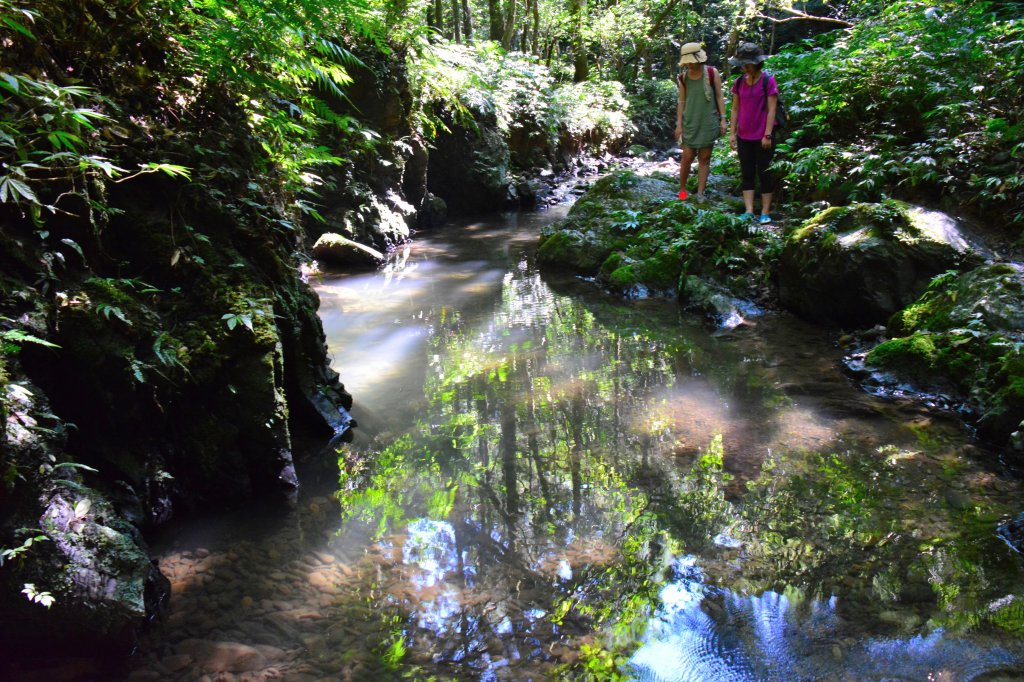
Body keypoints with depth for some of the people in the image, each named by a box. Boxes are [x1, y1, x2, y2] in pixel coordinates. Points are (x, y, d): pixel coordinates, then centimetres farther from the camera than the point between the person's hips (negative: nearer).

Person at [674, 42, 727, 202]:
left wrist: (723, 119, -4)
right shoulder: (683, 77, 2)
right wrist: (679, 124, 2)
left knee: (704, 159, 3)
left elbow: (719, 97, 0)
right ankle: (682, 189, 17)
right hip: (690, 122, 1)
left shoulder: (712, 73, -3)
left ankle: (700, 193, 8)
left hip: (708, 122, -1)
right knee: (687, 157, -2)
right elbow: (681, 102, 6)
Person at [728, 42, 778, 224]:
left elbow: (771, 110, -10)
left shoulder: (768, 81, -8)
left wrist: (767, 135, -14)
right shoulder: (739, 83, 6)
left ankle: (765, 212, 7)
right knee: (747, 174, 4)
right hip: (744, 136, 5)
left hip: (762, 137, -5)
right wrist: (732, 133, 5)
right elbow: (735, 109, 10)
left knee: (764, 173, 2)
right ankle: (749, 211, 6)